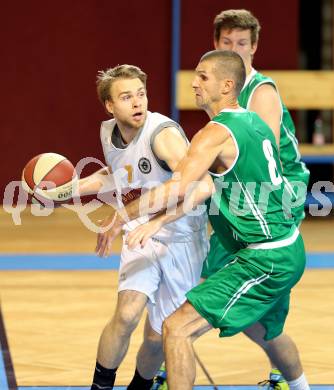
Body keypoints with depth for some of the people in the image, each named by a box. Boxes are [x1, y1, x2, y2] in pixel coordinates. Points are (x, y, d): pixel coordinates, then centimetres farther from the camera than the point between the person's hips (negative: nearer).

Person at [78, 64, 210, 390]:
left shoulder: (163, 133, -24)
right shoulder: (108, 133, -2)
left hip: (181, 240, -3)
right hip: (140, 239, 3)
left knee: (157, 335, 4)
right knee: (127, 314, -23)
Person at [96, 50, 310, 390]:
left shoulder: (216, 133, -18)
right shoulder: (255, 123, 10)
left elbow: (178, 189, -30)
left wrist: (121, 217, -20)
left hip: (264, 260, -10)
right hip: (287, 251, 10)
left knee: (178, 327, -14)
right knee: (267, 331, 35)